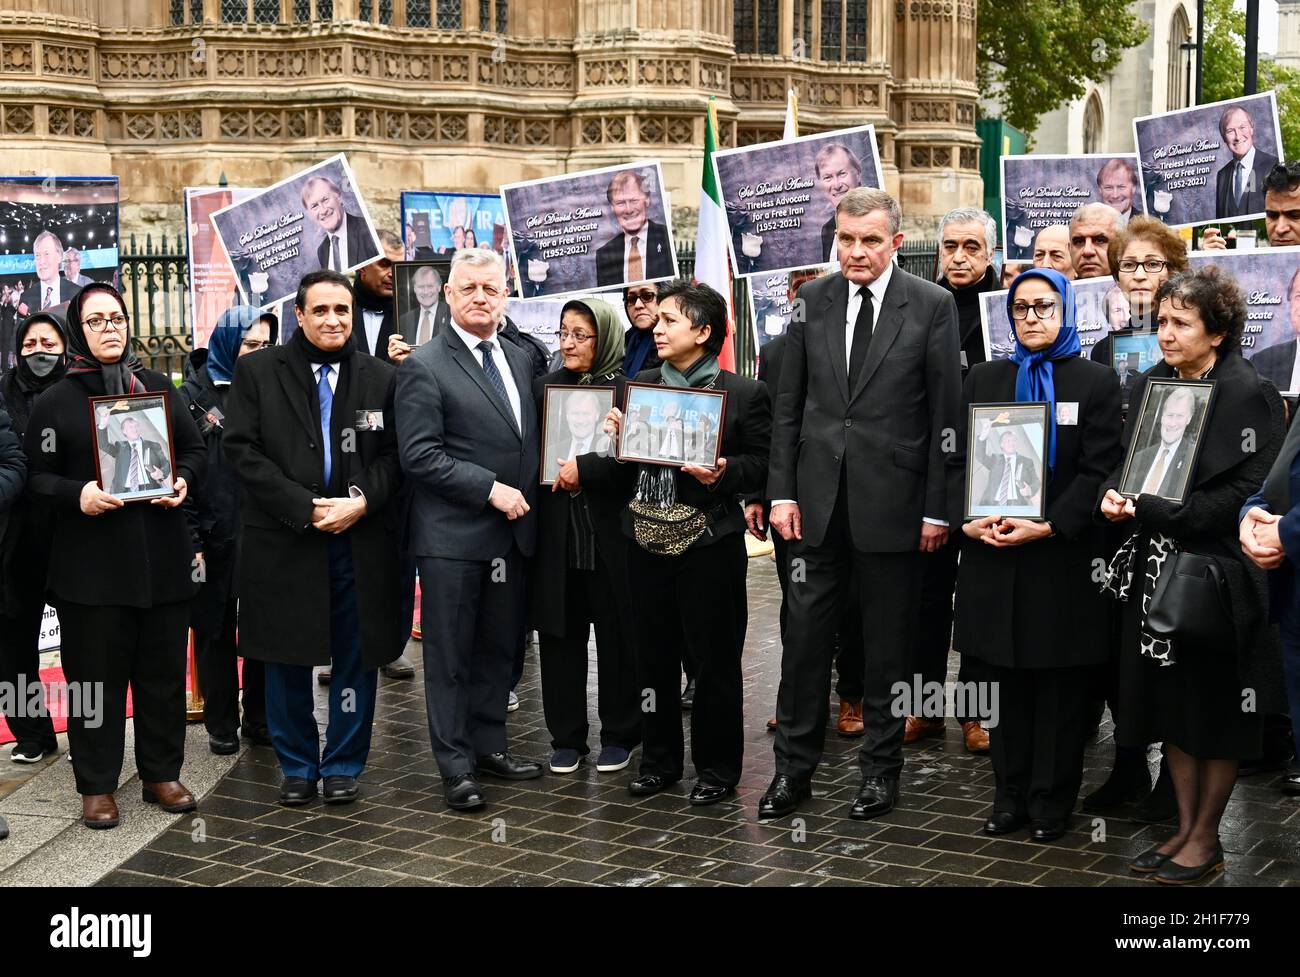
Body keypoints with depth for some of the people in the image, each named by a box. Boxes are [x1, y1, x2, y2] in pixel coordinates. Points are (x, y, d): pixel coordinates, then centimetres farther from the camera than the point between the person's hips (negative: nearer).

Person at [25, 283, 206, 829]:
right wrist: (77, 495, -19)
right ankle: (96, 785, 13)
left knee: (164, 671, 9)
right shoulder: (55, 402, 1)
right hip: (91, 564, -3)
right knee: (96, 674, 2)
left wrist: (184, 479, -5)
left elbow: (195, 450, 16)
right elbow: (38, 476, 0)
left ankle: (161, 773, 22)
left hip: (162, 558, 3)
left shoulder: (159, 388, 11)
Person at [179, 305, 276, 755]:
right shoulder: (195, 395, -2)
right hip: (216, 536, -2)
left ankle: (259, 718, 19)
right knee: (216, 629, 7)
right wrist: (191, 540, -9)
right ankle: (222, 723, 17)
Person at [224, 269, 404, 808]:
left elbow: (393, 455, 6)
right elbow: (242, 450, -4)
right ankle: (297, 766, 22)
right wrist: (305, 507, -12)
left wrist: (363, 501, -12)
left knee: (356, 658, 5)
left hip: (359, 539, 1)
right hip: (283, 539, -1)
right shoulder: (256, 371, 3)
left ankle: (343, 765, 19)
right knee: (287, 659, 7)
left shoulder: (380, 378, 8)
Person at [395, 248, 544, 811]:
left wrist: (527, 500, 7)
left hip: (511, 532, 6)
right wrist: (490, 488, -18)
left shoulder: (520, 360, 12)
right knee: (450, 655, 3)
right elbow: (419, 455, -15)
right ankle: (456, 768, 11)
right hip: (452, 536, -6)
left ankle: (488, 745, 27)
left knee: (499, 648, 14)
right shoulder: (424, 367, -8)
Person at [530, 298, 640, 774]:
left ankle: (619, 735, 18)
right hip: (557, 529, 3)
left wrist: (585, 469, -14)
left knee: (617, 632, 5)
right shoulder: (544, 387, 10)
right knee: (560, 633, 6)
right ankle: (566, 737, 16)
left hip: (610, 526, -3)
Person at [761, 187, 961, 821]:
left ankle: (880, 768, 22)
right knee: (804, 633, 6)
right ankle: (794, 767, 18)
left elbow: (945, 413, -4)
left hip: (892, 501, -2)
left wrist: (937, 508, -6)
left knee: (887, 643, 8)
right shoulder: (812, 300, 5)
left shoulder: (932, 306, -4)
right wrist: (782, 492, 2)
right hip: (818, 499, 3)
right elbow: (788, 405, 8)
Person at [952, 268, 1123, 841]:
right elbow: (958, 459, 9)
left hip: (1062, 557, -3)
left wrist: (1049, 526, -17)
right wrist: (966, 519, -8)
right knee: (1006, 684, 7)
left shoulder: (1095, 381, 2)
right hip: (992, 553, 3)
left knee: (1061, 688, 4)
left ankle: (1051, 804, 13)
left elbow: (1099, 470, -6)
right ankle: (1010, 798, 16)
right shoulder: (985, 380, 13)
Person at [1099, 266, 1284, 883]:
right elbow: (1127, 460, 14)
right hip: (1157, 570, 7)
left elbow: (1243, 493, -18)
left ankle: (1206, 838, 18)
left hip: (1215, 572, -6)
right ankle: (1186, 827, 24)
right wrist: (1113, 494, -9)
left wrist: (1150, 510, -18)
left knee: (1215, 714, 5)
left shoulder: (1248, 395, -12)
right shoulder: (1152, 386, 9)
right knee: (1170, 702, 12)